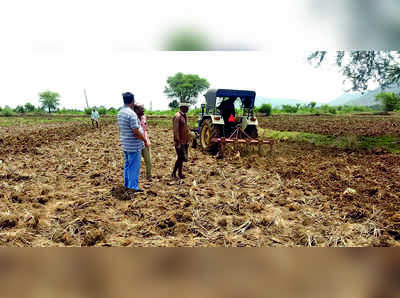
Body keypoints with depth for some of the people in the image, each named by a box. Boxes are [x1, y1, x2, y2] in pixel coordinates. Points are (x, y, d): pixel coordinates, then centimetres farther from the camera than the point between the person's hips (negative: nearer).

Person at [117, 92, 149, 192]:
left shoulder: (120, 113, 8)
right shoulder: (131, 114, -20)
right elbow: (136, 131, -23)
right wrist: (145, 141, -11)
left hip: (125, 144, 9)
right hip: (133, 145, -9)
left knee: (127, 164, 19)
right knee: (134, 166, 0)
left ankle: (127, 184, 29)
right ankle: (133, 187, 8)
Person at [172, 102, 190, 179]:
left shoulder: (184, 116, 15)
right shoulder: (177, 116, -14)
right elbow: (176, 130, -20)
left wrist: (187, 141, 20)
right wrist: (178, 142, -23)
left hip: (184, 141, 9)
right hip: (180, 141, -9)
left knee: (181, 158, 13)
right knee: (181, 158, -3)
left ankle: (174, 173, 22)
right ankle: (179, 174, 9)